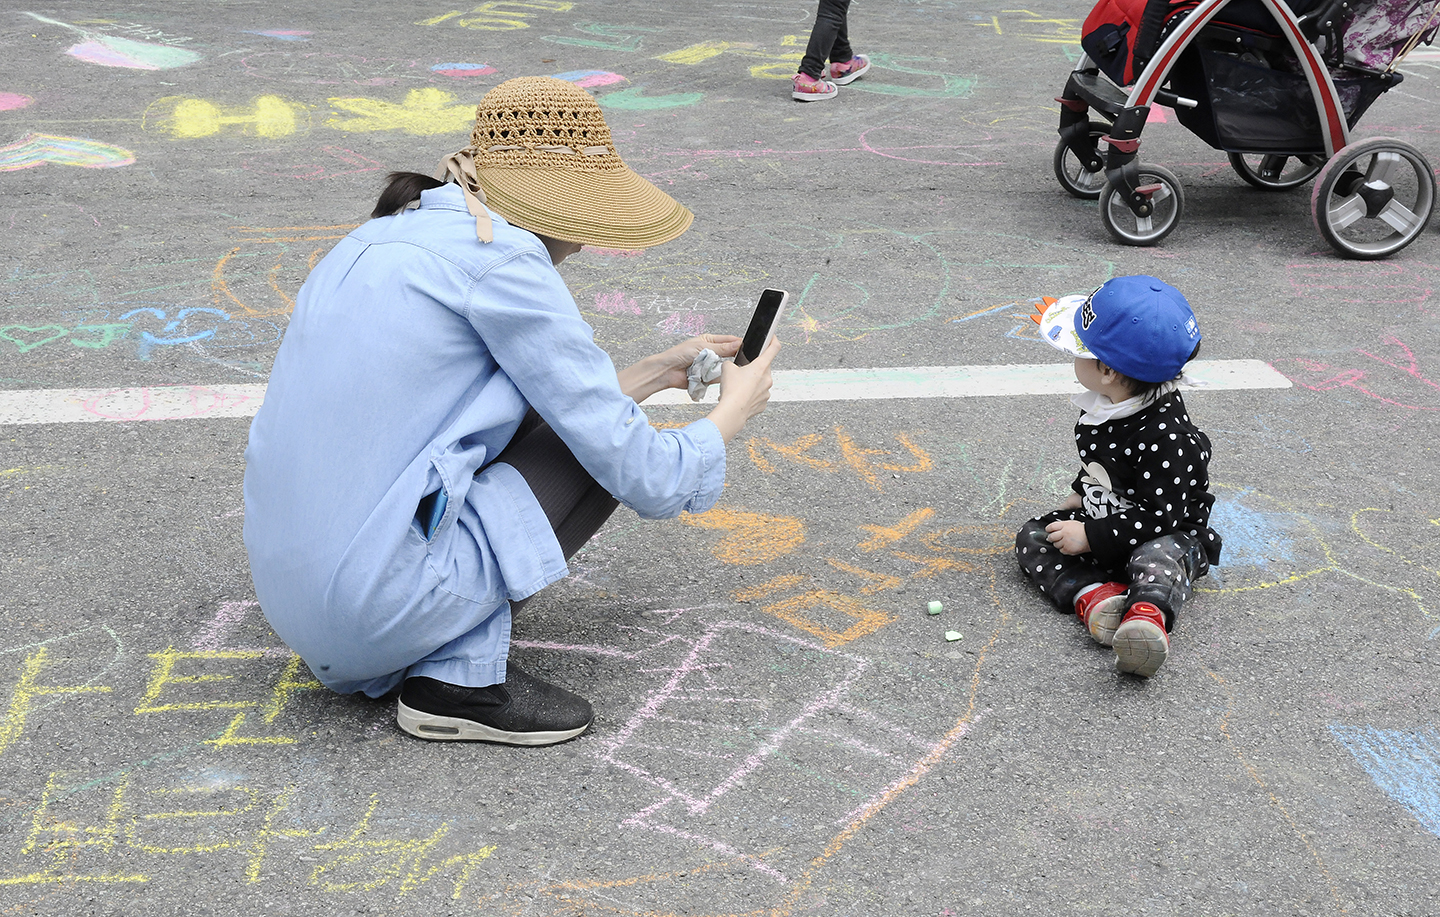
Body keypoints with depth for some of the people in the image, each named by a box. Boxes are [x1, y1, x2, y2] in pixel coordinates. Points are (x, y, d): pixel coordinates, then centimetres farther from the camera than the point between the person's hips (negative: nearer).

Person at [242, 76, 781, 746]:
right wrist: (730, 415, 10)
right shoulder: (500, 259, -12)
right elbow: (644, 478, -9)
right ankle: (461, 675, 0)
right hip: (379, 608, -9)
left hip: (286, 594, 9)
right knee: (603, 445, 4)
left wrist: (656, 373, 29)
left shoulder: (385, 238, 15)